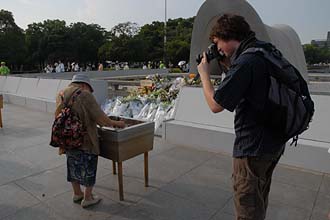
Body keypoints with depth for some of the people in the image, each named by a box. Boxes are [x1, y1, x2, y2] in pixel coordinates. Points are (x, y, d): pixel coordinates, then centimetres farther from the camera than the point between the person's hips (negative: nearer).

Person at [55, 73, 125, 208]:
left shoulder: (60, 95, 5)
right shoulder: (85, 96, -17)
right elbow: (101, 119, -20)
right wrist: (115, 123, -6)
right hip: (85, 141, -7)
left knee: (73, 166, 22)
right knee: (88, 168, 11)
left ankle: (77, 194, 39)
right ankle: (87, 198, 24)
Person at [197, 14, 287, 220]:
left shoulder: (246, 61, -22)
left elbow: (216, 104, -19)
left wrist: (204, 73, -6)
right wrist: (229, 66, 9)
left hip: (253, 146, -9)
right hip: (274, 141, 9)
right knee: (259, 200, 26)